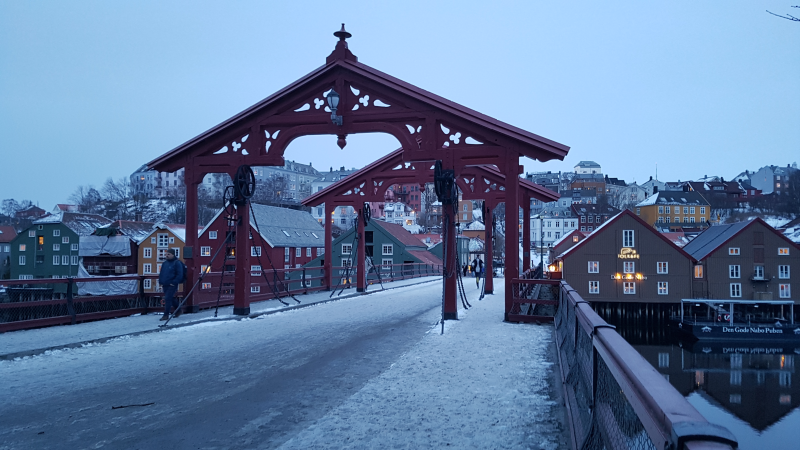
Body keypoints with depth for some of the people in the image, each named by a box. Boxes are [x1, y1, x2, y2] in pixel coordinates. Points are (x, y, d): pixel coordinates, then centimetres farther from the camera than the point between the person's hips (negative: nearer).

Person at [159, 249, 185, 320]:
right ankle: (178, 310, 33)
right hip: (165, 285, 8)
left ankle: (166, 315, -6)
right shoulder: (164, 263, 13)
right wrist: (160, 281, 11)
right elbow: (161, 273, 22)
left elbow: (180, 274, -13)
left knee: (167, 299, -12)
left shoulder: (177, 263, -9)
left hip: (172, 285, -8)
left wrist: (174, 282, -17)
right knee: (171, 298, 16)